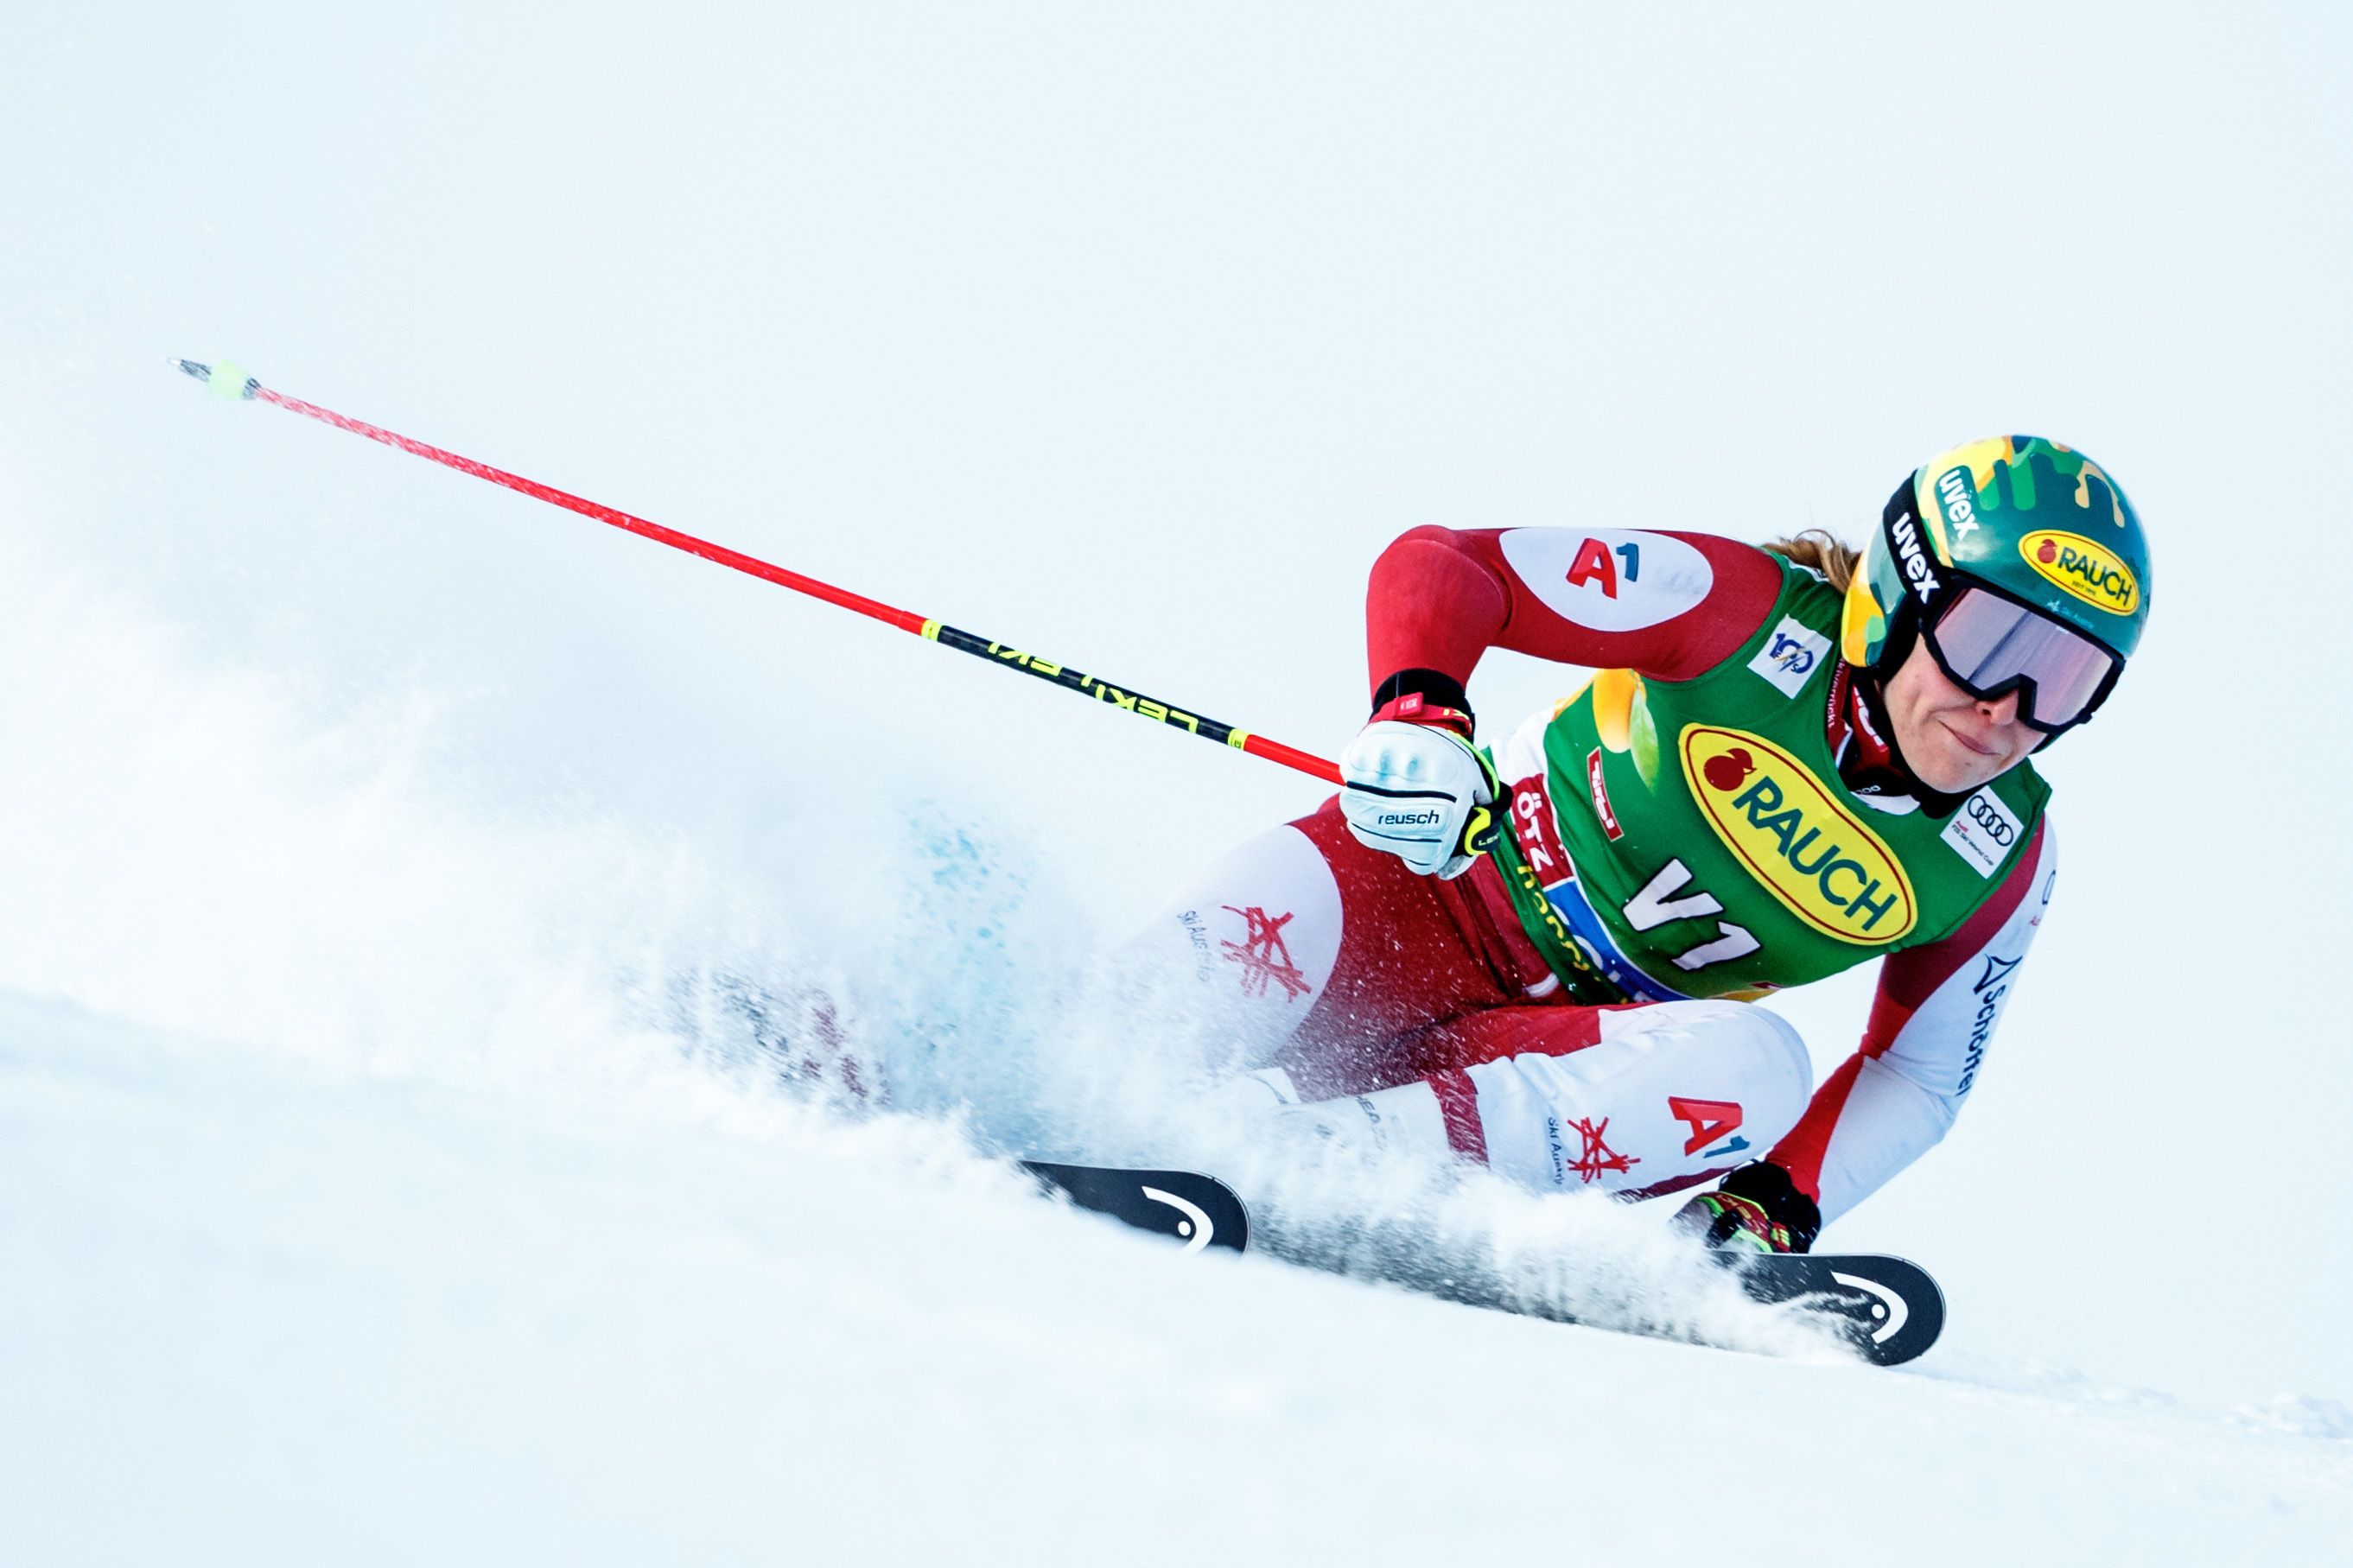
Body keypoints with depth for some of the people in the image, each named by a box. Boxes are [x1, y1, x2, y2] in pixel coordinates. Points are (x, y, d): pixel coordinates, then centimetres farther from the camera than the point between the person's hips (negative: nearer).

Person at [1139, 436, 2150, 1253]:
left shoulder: (2002, 858, -5)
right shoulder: (1752, 611, -16)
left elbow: (1919, 1080, 6)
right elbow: (1434, 566, -17)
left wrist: (1780, 1202, -13)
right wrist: (1416, 711, -39)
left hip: (1586, 1050, 4)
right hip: (1444, 897, -3)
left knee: (1755, 1072, -32)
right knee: (1271, 928, -38)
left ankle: (1315, 1152, -38)